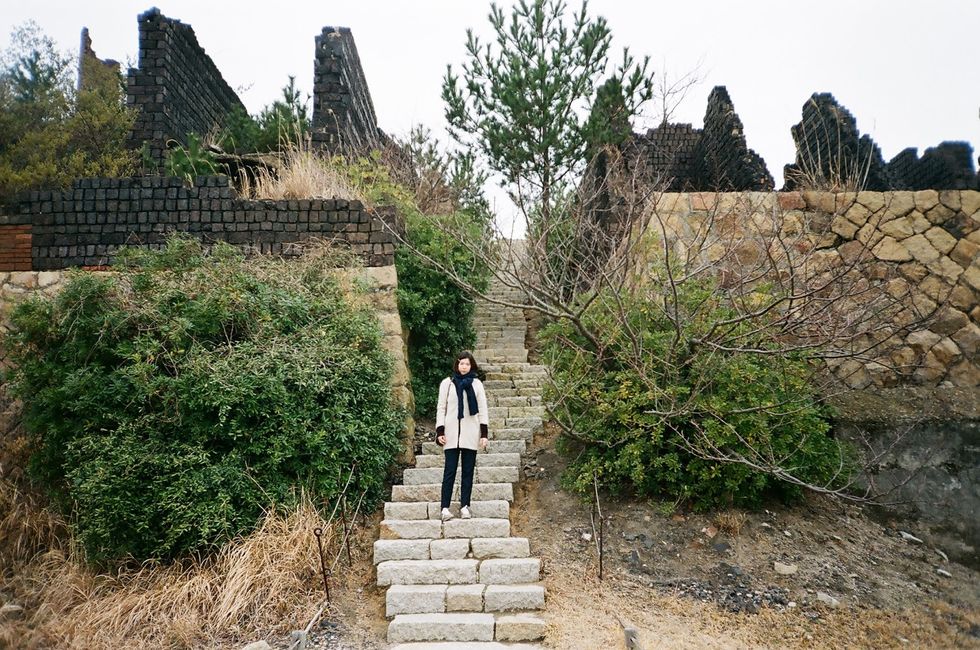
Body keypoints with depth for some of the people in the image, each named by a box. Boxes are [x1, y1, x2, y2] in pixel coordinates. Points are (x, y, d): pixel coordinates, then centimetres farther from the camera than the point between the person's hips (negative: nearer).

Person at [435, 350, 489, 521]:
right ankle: (445, 508, 0)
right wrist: (440, 431, -3)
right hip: (452, 433, -1)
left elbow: (482, 409, 5)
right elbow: (441, 408, 5)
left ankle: (465, 506, 13)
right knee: (449, 471, -3)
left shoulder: (476, 384, 5)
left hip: (470, 434, 1)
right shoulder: (447, 383, 4)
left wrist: (484, 433, -1)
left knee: (468, 471, 6)